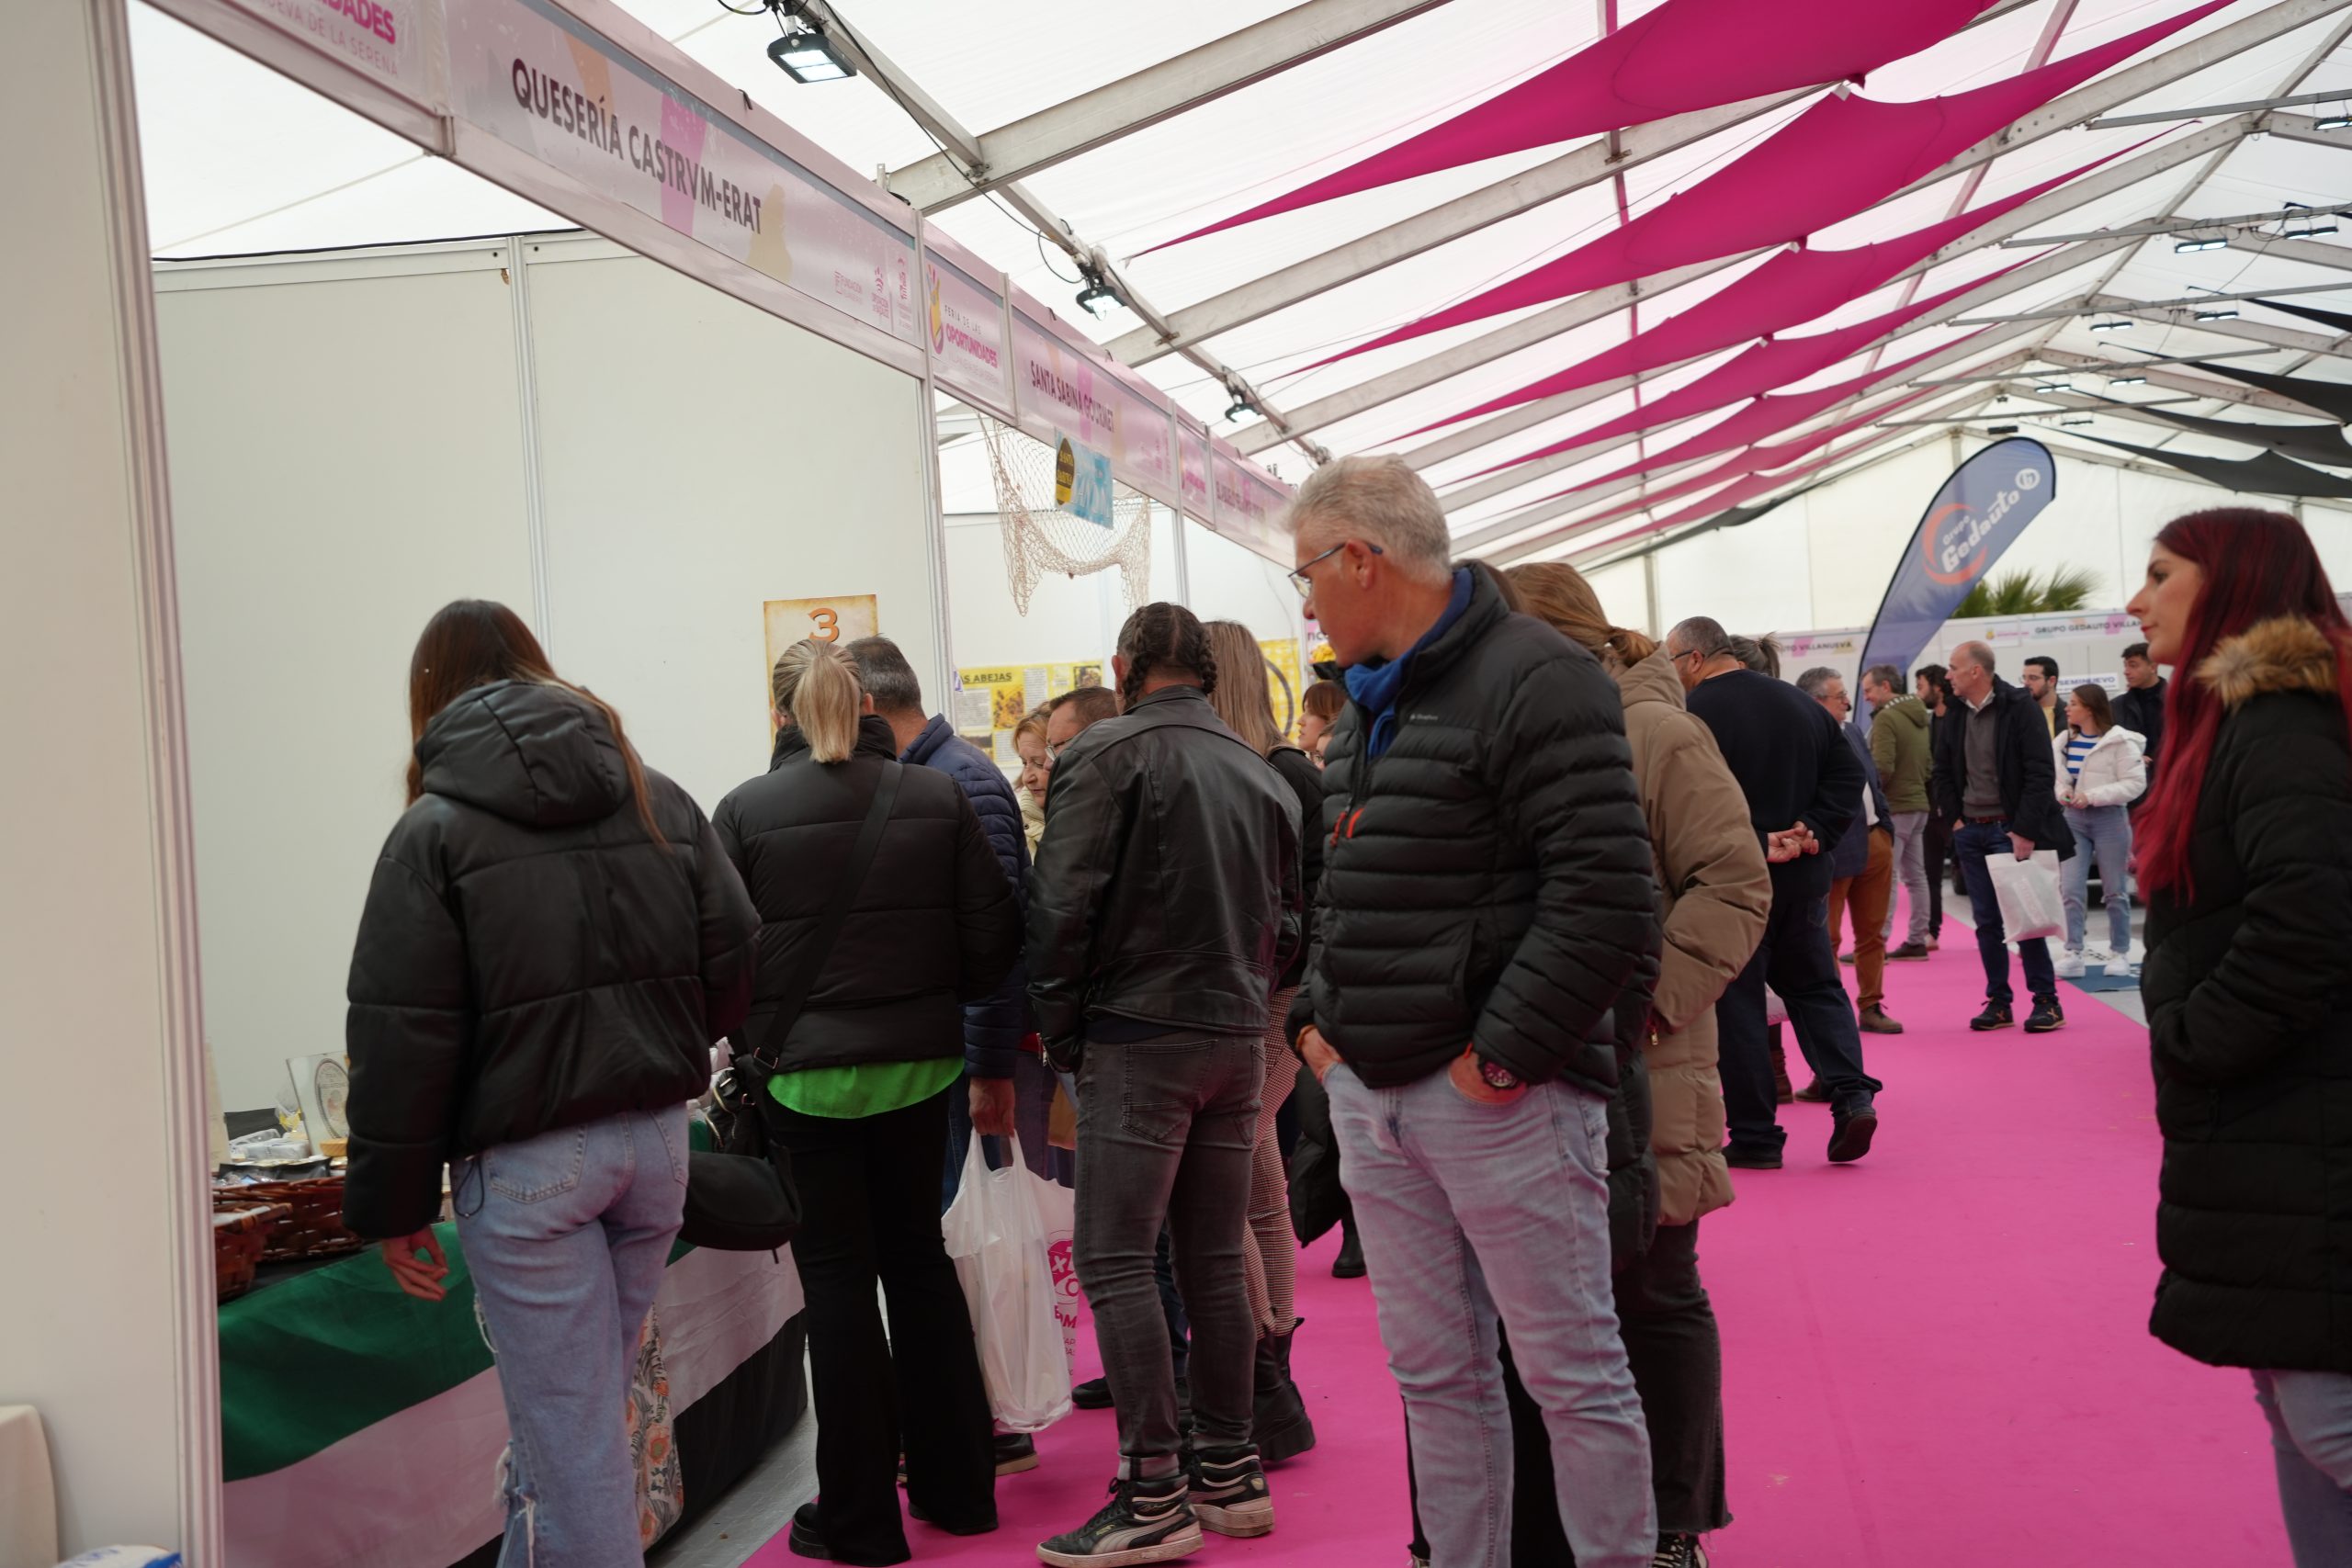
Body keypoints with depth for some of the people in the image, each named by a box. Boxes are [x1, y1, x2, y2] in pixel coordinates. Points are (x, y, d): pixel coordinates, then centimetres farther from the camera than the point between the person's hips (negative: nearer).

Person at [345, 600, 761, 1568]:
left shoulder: (432, 832, -6)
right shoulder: (658, 800, 7)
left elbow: (399, 1036, -8)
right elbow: (735, 966, 5)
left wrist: (393, 1206, -2)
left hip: (524, 1162, -5)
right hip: (654, 1139, 5)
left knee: (572, 1431, 4)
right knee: (578, 1408, 20)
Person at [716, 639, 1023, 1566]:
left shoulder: (745, 811, -6)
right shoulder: (937, 798, 0)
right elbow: (993, 936, -1)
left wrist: (751, 1040, 11)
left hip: (805, 1074, -3)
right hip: (919, 1067, 3)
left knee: (838, 1279, 6)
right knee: (920, 1261, 17)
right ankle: (956, 1489, 25)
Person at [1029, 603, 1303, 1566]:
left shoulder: (1107, 755, -7)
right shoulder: (1262, 774, 13)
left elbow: (1062, 906, -12)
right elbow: (1288, 922, 16)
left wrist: (1060, 1032, -2)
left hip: (1138, 1034, -7)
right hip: (1238, 1039, 7)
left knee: (1115, 1261, -4)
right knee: (1214, 1261, 12)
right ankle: (1227, 1474, 18)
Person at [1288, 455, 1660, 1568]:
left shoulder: (1532, 678, -12)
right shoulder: (1367, 707, 16)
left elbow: (1606, 898, -20)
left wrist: (1503, 1052, -19)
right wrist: (1314, 1016, 10)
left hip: (1499, 1093, -8)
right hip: (1371, 1094, 8)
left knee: (1572, 1372, 3)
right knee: (1434, 1373, 15)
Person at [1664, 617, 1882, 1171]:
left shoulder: (1694, 712, -14)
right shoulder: (1800, 703, 10)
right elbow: (1849, 773, 9)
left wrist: (1757, 843, -15)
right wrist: (1813, 833, -1)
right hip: (1803, 877, 6)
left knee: (1737, 1003, 2)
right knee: (1816, 986, 18)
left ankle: (1755, 1135, 5)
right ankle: (1852, 1093, 0)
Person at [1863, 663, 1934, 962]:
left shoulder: (1886, 718, -14)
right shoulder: (1920, 717, 13)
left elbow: (1882, 768, -21)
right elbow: (1929, 765, 17)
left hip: (1894, 807, -9)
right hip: (1919, 803, 9)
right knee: (1915, 875, 12)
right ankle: (1917, 940, 16)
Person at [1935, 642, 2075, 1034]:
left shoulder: (2020, 708, -11)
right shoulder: (1956, 714, 7)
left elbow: (2041, 774, -14)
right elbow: (1946, 770, 20)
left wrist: (2025, 831, -18)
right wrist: (1954, 817, 8)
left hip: (2010, 830, -6)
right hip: (1970, 831, 6)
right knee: (1987, 921, 7)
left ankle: (2046, 1001, 7)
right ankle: (1998, 1002, 15)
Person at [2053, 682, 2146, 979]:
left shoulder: (2120, 741, -10)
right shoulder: (2064, 742, 6)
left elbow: (2135, 783, -13)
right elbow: (2055, 777, 14)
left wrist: (2092, 796, -19)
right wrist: (2062, 792, -9)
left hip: (2109, 818, -4)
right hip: (2074, 818, 4)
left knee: (2115, 891, 7)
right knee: (2071, 889, -3)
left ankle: (2119, 953, 18)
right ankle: (2073, 954, 1)